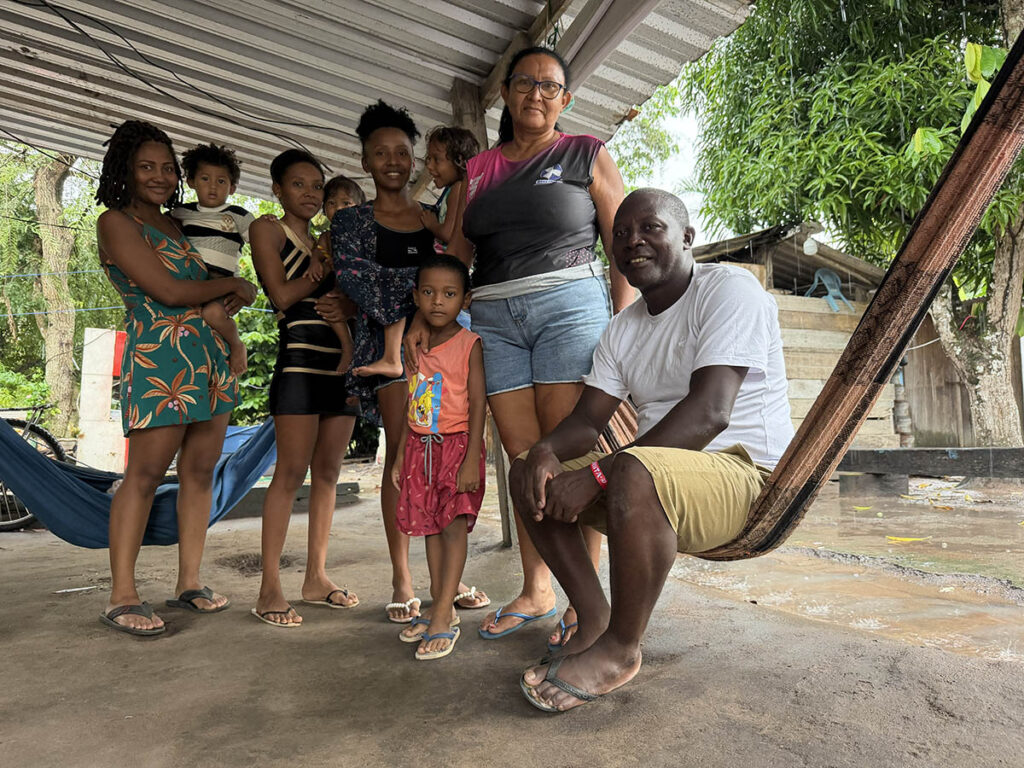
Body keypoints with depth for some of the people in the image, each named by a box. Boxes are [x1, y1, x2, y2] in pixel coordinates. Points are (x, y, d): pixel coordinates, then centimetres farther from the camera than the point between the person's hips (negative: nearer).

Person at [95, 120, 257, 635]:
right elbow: (168, 290, -11)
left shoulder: (174, 223, 21)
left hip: (210, 357, 8)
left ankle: (189, 583, 17)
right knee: (144, 476, -4)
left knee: (200, 471, 7)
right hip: (159, 360, -7)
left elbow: (207, 291, 22)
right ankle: (121, 598, 6)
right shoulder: (116, 222, -1)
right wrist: (232, 285, 1)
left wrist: (234, 292, 0)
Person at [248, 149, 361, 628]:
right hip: (300, 357, -6)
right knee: (292, 471, -10)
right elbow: (281, 294, -6)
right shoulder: (267, 229, 7)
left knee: (328, 471, 6)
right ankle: (270, 588, -2)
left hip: (342, 361, 6)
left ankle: (316, 577, 14)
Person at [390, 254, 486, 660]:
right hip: (421, 445, 6)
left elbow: (477, 403, -12)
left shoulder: (468, 344, -9)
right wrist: (401, 455, 14)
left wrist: (471, 459, -18)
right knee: (431, 527, 10)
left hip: (457, 444, -6)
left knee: (454, 526, -7)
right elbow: (411, 402, 14)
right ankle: (440, 609, 21)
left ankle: (442, 618, -3)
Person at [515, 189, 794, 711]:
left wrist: (595, 475, -30)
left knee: (633, 472, -37)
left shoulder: (730, 289, -12)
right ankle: (594, 618, 1)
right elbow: (588, 419, 6)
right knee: (530, 475, -1)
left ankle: (621, 648, -15)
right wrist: (546, 450, -19)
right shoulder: (622, 329, 12)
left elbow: (709, 413, -25)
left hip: (746, 476, -8)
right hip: (659, 474, 8)